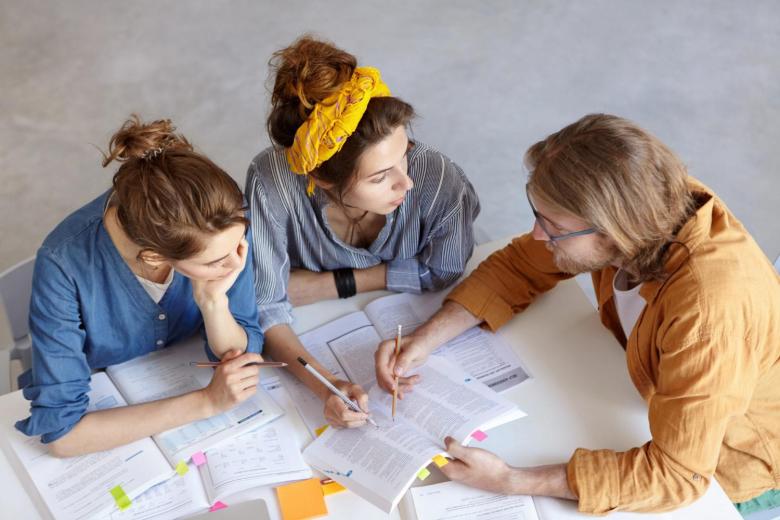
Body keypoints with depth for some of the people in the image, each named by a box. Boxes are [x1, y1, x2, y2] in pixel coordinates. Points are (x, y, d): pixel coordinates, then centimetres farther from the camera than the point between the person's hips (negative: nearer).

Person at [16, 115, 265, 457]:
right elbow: (61, 432, -28)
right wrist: (207, 402, -31)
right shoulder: (65, 265, -31)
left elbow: (240, 356, -13)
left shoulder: (225, 222, -23)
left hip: (182, 383, 2)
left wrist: (214, 301, -33)